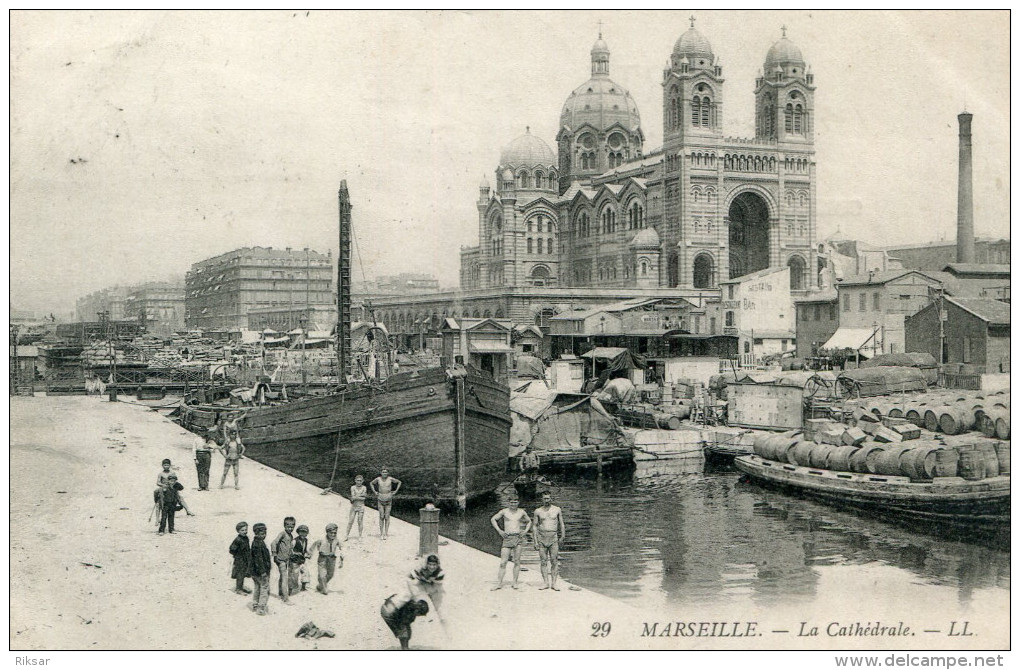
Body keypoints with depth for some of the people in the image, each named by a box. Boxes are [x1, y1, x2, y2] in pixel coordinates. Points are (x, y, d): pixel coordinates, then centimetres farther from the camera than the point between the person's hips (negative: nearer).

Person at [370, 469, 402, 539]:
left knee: (387, 517, 0)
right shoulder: (378, 479, -4)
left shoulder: (390, 479, -7)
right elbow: (372, 483, 17)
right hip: (381, 499, 1)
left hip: (388, 500, -1)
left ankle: (386, 533, 2)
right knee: (381, 517, 1)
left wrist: (396, 491, 4)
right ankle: (381, 533, 6)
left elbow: (399, 482, 9)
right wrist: (374, 491, 8)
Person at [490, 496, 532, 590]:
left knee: (517, 561, -1)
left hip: (518, 537, 1)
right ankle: (499, 583, -3)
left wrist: (525, 531, 8)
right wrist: (499, 531, 3)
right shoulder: (504, 511, 5)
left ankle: (515, 582, 6)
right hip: (507, 538, -1)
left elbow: (529, 521, 24)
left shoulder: (521, 512, 9)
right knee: (503, 562, -5)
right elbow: (493, 519, 13)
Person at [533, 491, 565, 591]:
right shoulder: (538, 511, 7)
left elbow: (561, 524, 13)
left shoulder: (557, 510, 7)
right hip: (541, 537, 1)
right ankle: (546, 583, 5)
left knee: (554, 561, -5)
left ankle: (553, 584, -2)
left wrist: (562, 536, 4)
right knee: (543, 561, 1)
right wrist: (535, 541, 3)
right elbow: (535, 526, 10)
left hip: (553, 537, -1)